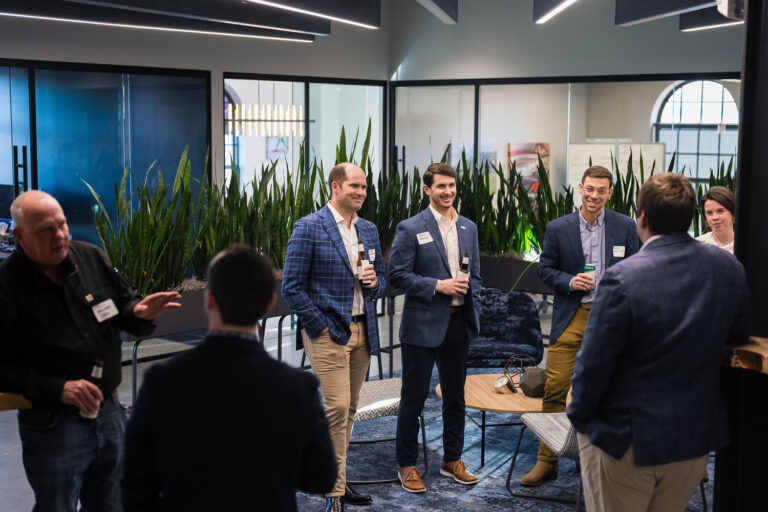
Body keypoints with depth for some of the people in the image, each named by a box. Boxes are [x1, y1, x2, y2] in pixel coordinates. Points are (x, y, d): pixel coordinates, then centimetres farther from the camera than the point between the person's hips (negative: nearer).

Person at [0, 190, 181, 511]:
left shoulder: (92, 258, 0)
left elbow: (125, 303, 11)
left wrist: (139, 312, -13)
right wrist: (58, 389, -25)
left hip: (109, 413, 5)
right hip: (52, 422, -5)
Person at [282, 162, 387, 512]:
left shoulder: (369, 230, 12)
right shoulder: (309, 228, -9)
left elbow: (381, 280, 20)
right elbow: (292, 287, -10)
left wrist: (374, 283, -4)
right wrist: (320, 328, -11)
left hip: (362, 332, 7)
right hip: (328, 333, -6)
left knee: (348, 409, 12)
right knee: (337, 408, -9)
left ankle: (336, 479, 24)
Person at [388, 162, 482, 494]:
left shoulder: (468, 228, 10)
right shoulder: (411, 229, -7)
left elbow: (475, 274, 15)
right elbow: (398, 275, -11)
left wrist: (473, 313, 4)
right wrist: (438, 286, -18)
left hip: (458, 323, 5)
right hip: (423, 325, -5)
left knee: (455, 396, 14)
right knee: (414, 398, 4)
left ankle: (452, 460, 28)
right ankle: (407, 465, 16)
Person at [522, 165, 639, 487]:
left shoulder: (625, 227, 4)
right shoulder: (558, 228, 2)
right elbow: (545, 270, 7)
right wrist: (570, 281, -12)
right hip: (571, 319, 0)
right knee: (555, 389, -3)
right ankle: (547, 462, 8)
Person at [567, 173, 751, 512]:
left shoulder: (621, 278, -22)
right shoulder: (729, 268, -5)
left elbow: (594, 361, -17)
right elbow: (738, 336, 8)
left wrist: (580, 415, -3)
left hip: (625, 441, -5)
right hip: (696, 435, 5)